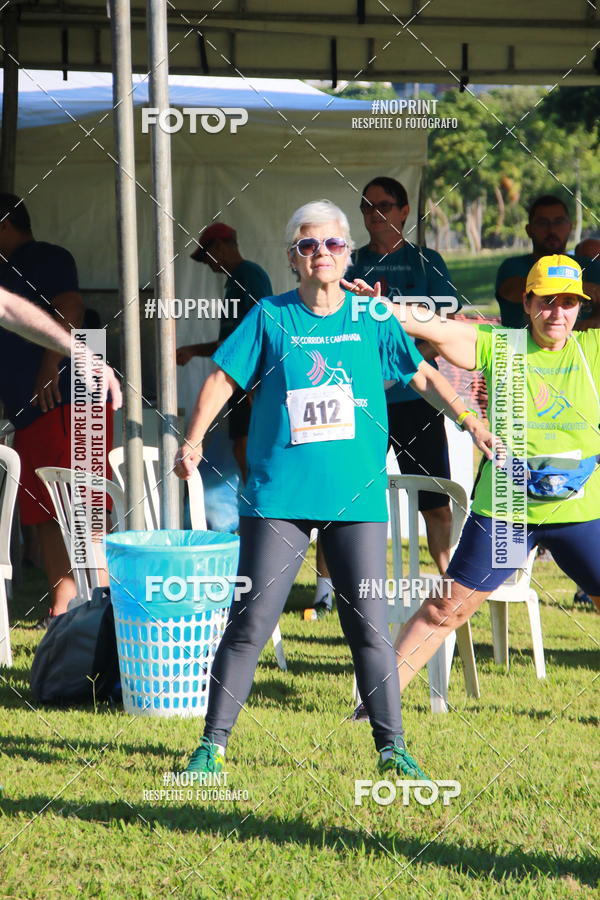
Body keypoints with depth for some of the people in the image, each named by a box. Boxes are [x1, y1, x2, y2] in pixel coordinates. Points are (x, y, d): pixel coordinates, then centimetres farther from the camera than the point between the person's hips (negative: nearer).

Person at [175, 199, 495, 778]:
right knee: (249, 623, -3)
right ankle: (213, 743, 6)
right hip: (279, 495, -1)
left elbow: (422, 376, 15)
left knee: (369, 627, 2)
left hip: (356, 496, 1)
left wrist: (470, 422, 5)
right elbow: (224, 377, 4)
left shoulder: (371, 319, 6)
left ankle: (392, 748, 11)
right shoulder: (270, 317, 3)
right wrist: (192, 441, -6)